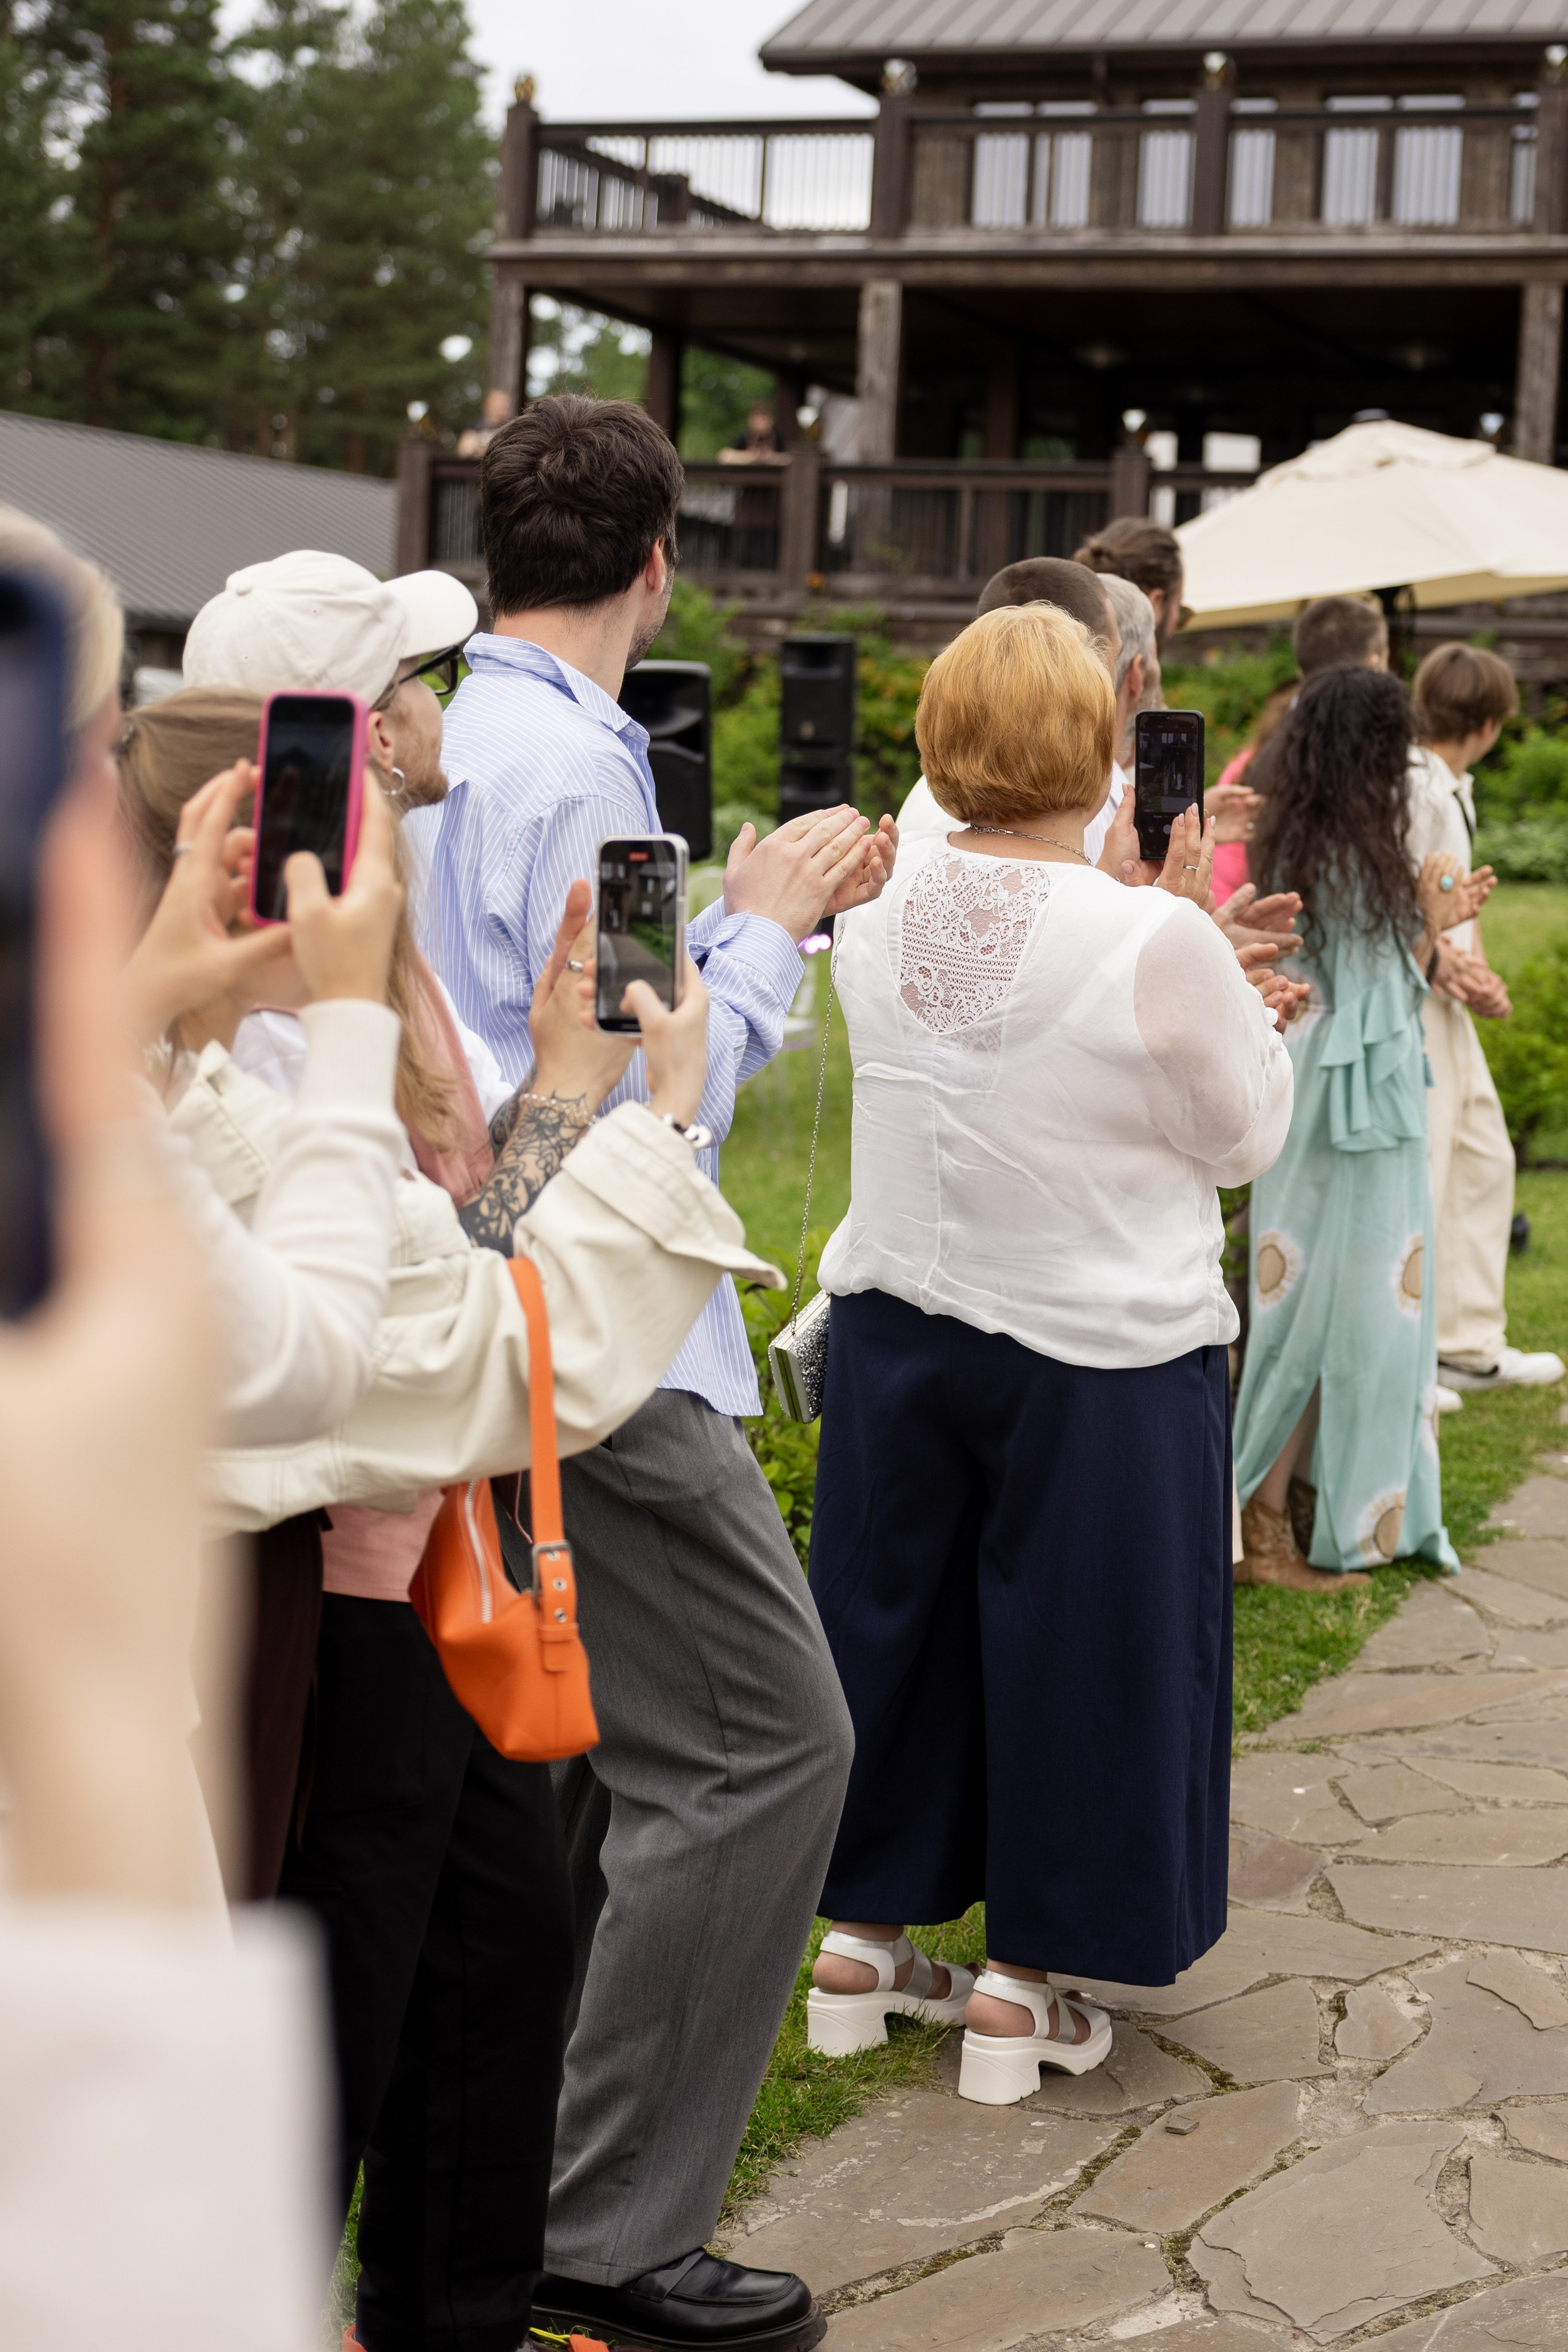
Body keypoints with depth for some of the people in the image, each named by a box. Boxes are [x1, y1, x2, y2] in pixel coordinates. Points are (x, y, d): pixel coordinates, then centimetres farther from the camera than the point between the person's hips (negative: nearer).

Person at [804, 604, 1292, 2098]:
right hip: (1100, 1353, -5)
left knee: (896, 1619, 19)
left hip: (897, 1333, 5)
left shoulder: (878, 919, -6)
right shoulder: (1154, 944, -22)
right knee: (1073, 1643, 10)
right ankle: (1021, 1978, 20)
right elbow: (1247, 1134, -7)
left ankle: (861, 1934, 31)